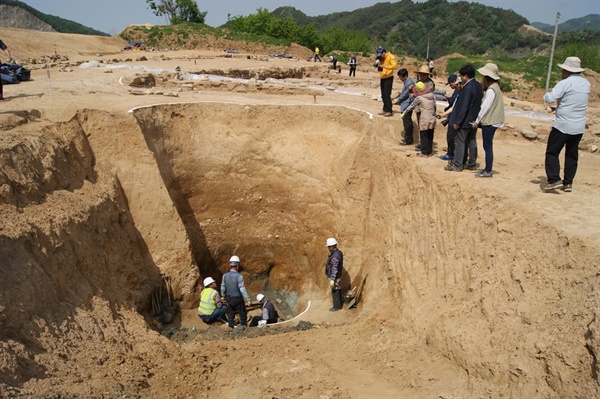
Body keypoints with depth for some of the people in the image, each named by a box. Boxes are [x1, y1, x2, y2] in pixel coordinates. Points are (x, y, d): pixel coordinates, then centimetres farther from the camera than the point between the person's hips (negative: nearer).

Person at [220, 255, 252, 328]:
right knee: (243, 315, 9)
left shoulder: (225, 275, -5)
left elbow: (222, 288, 4)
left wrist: (223, 296, 22)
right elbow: (242, 289, -19)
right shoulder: (239, 276, -19)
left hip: (229, 298, 5)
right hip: (238, 299, -5)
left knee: (230, 315, 15)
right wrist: (247, 299, -13)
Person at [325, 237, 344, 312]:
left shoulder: (335, 256, -30)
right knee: (338, 290, 21)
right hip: (337, 276, 10)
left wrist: (332, 279, -31)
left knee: (335, 292, 5)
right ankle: (339, 304, 35)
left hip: (335, 277, -10)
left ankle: (336, 306, 19)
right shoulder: (338, 252, 2)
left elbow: (334, 269, -32)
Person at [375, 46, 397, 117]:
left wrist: (385, 66, -26)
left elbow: (394, 66, -19)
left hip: (388, 78, -8)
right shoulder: (381, 58, 14)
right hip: (382, 78, 8)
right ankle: (385, 110, 16)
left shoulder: (391, 57, -8)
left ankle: (389, 111, -11)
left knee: (387, 94, -13)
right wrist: (378, 64, 0)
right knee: (383, 95, 9)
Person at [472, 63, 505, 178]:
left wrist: (477, 121, -8)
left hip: (489, 122, -9)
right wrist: (480, 120, 14)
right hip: (492, 121, 9)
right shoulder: (496, 87, 11)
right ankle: (487, 168, 21)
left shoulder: (491, 90, -18)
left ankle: (488, 171, 1)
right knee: (488, 146, 14)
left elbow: (485, 107, -18)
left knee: (488, 147, -4)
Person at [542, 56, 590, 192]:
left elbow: (549, 99, -19)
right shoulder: (586, 84, 10)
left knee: (552, 152, -1)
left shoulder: (565, 83, -14)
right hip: (579, 127, 7)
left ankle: (554, 180, -11)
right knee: (572, 155, 13)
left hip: (563, 125, -7)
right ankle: (568, 183, 14)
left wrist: (548, 93, 3)